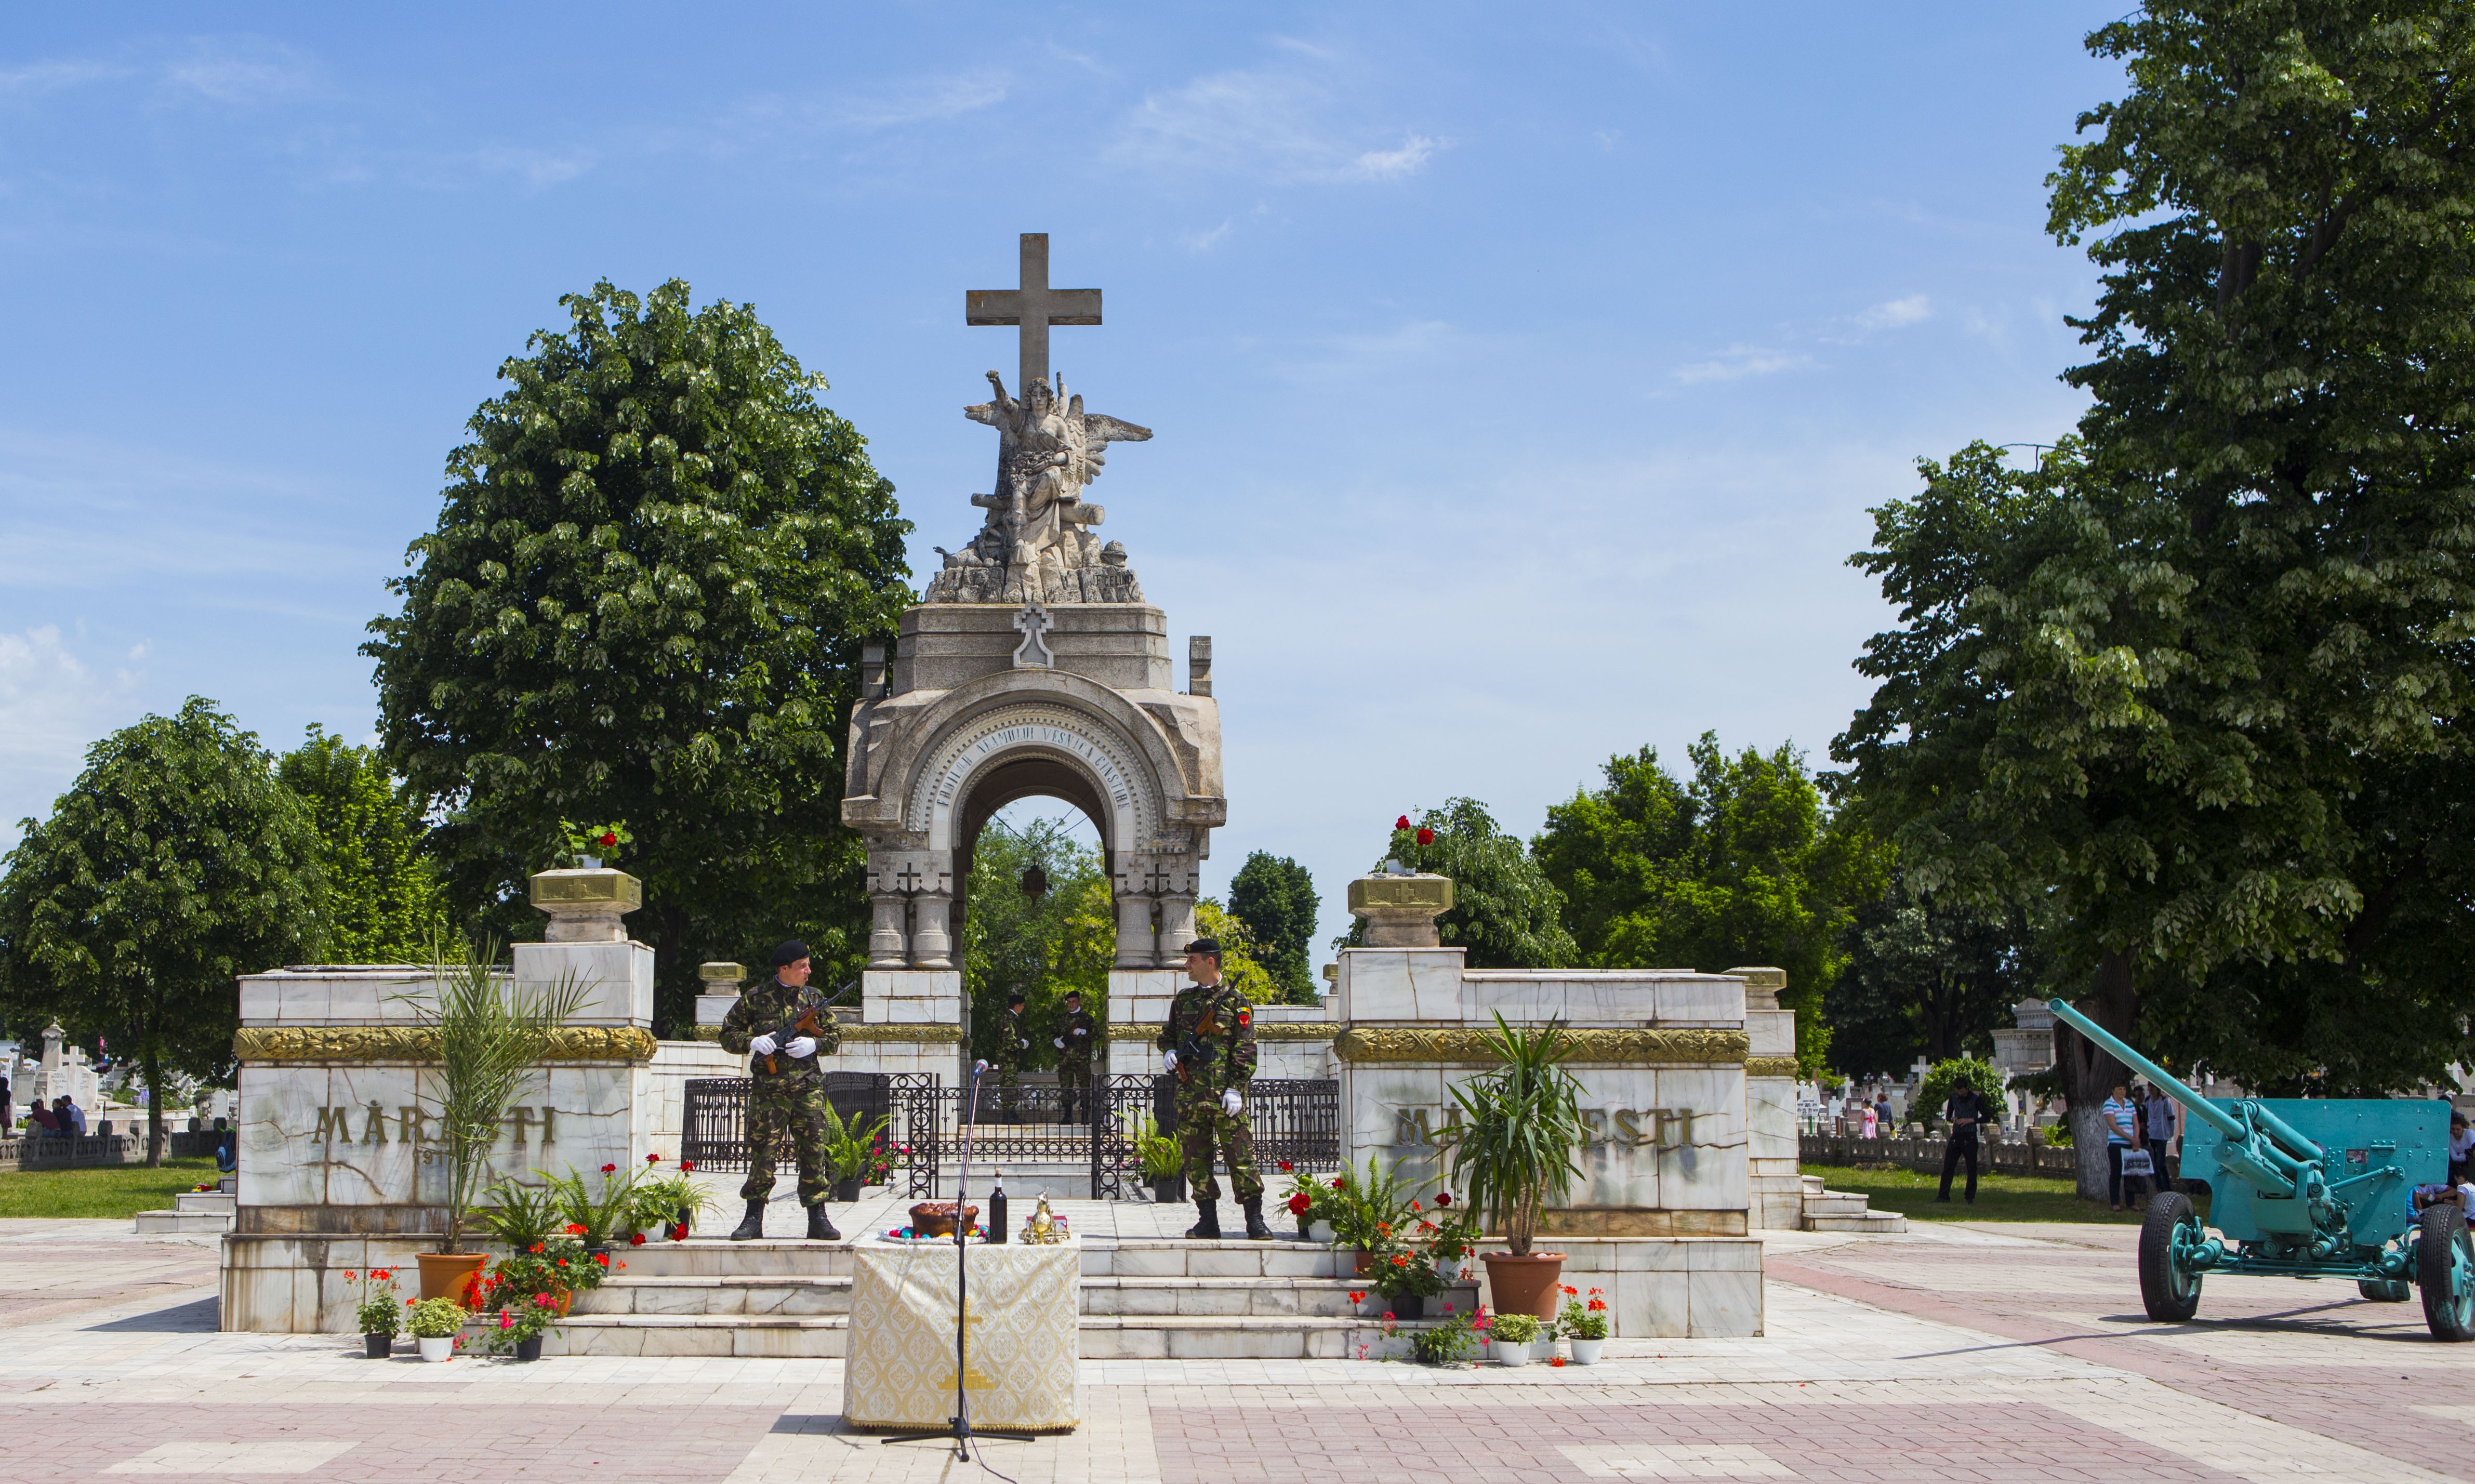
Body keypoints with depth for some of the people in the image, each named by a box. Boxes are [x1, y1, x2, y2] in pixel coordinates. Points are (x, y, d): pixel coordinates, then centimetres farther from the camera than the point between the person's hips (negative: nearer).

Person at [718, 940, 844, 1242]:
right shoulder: (755, 999, 3)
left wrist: (814, 1044, -6)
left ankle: (817, 1218, 6)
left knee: (813, 1151, 0)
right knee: (762, 1152, 0)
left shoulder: (813, 999, 10)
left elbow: (835, 1037, 13)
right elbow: (728, 1035, 7)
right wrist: (752, 1042, -12)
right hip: (768, 1089, -2)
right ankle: (754, 1219, 8)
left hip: (808, 1088, 2)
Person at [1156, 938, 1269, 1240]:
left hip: (1225, 1093, -5)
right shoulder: (1183, 1000, 15)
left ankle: (1255, 1220, -1)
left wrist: (1236, 1088, -12)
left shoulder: (1235, 1002, 0)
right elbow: (1167, 1034, 27)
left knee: (1240, 1155, -5)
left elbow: (1245, 1050, -4)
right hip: (1189, 1093, 5)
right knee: (1196, 1158, 5)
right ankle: (1208, 1220, 11)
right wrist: (1169, 1052, 3)